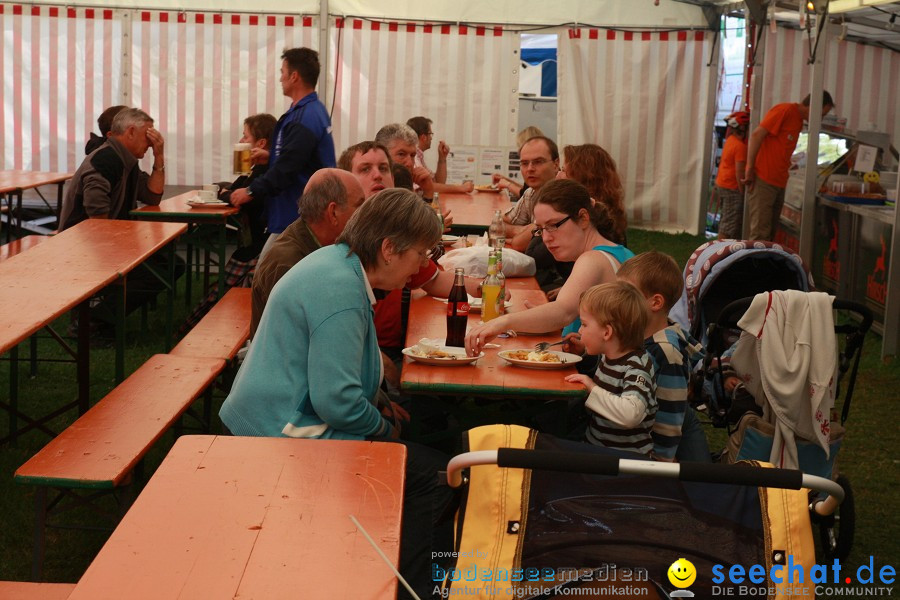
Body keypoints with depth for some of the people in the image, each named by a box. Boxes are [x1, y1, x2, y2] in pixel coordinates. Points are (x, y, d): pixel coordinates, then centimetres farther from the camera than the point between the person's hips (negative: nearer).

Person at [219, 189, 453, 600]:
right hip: (288, 435, -11)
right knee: (431, 474, -10)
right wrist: (384, 428, -9)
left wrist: (381, 405, 8)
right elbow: (337, 400, -27)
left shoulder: (335, 260, 8)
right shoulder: (339, 290, -23)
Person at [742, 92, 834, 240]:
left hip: (779, 183, 9)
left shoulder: (799, 121, 17)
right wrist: (749, 168, -15)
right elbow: (756, 135, -15)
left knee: (770, 233, 8)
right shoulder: (786, 110, -10)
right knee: (760, 233, -12)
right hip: (762, 179, -9)